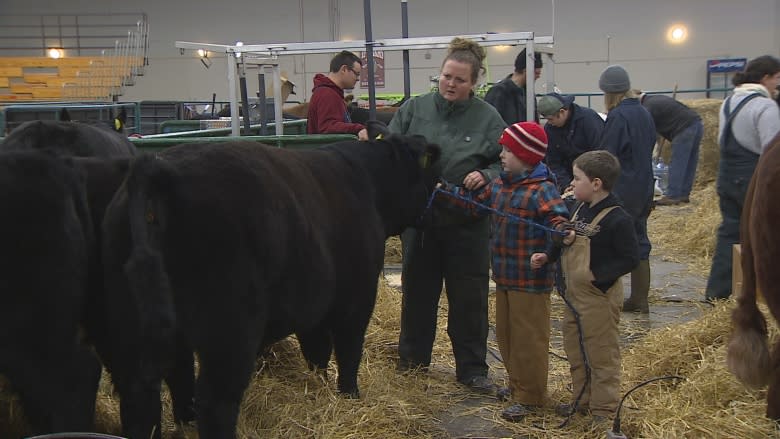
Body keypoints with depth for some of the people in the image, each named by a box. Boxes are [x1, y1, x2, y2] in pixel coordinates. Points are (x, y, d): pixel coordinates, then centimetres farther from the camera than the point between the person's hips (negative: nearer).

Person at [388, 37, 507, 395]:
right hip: (418, 216, 2)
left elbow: (505, 163, 0)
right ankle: (413, 356, 33)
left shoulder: (487, 117, -2)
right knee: (418, 289, 16)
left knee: (469, 297, 5)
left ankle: (472, 368, 18)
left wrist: (485, 176, -18)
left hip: (467, 221, -1)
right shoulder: (414, 109, 2)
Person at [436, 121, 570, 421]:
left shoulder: (542, 190, -18)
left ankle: (530, 396, 15)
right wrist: (445, 191, 13)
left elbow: (558, 220, -25)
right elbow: (475, 203, 20)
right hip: (504, 276, 9)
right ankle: (517, 383, 37)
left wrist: (564, 233, -46)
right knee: (505, 334, 20)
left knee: (528, 339, 3)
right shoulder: (499, 185, 7)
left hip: (531, 281, -9)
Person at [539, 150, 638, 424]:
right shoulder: (581, 209, 6)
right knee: (575, 350, 20)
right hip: (574, 293, 9)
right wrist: (547, 256, 4)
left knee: (601, 354, 4)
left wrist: (598, 277, -24)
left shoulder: (617, 219, -20)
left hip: (599, 297, -9)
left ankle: (604, 409, 17)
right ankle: (582, 400, 36)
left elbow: (631, 258, -20)